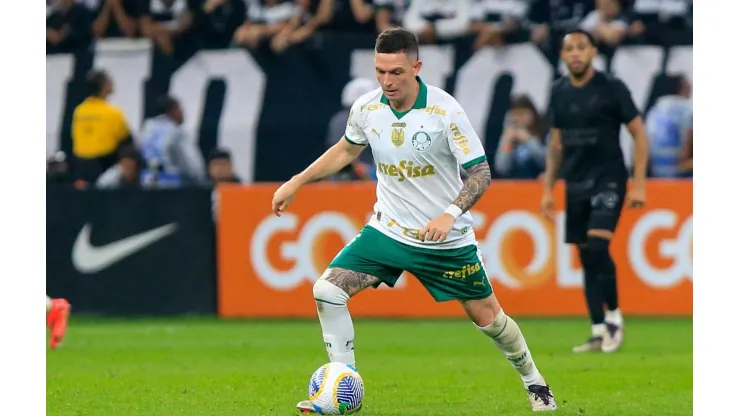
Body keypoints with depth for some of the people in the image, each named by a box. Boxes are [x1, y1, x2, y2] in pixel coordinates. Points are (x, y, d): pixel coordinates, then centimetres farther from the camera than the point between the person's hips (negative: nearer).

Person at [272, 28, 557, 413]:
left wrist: (450, 214, -31)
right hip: (387, 231, 3)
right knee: (327, 291, -13)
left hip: (445, 239, -3)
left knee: (487, 317, 6)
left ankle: (533, 381, 34)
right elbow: (347, 149, 15)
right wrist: (296, 183, 14)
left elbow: (481, 173, -16)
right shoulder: (365, 108, -7)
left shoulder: (445, 110, -20)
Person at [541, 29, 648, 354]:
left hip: (608, 179, -5)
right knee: (586, 257, 4)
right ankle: (599, 333, 8)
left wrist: (638, 183, -10)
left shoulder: (611, 88, -7)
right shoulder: (560, 92, 8)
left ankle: (614, 316, -4)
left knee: (597, 247, -20)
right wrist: (548, 187, 14)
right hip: (575, 183, 5)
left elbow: (639, 134, -5)